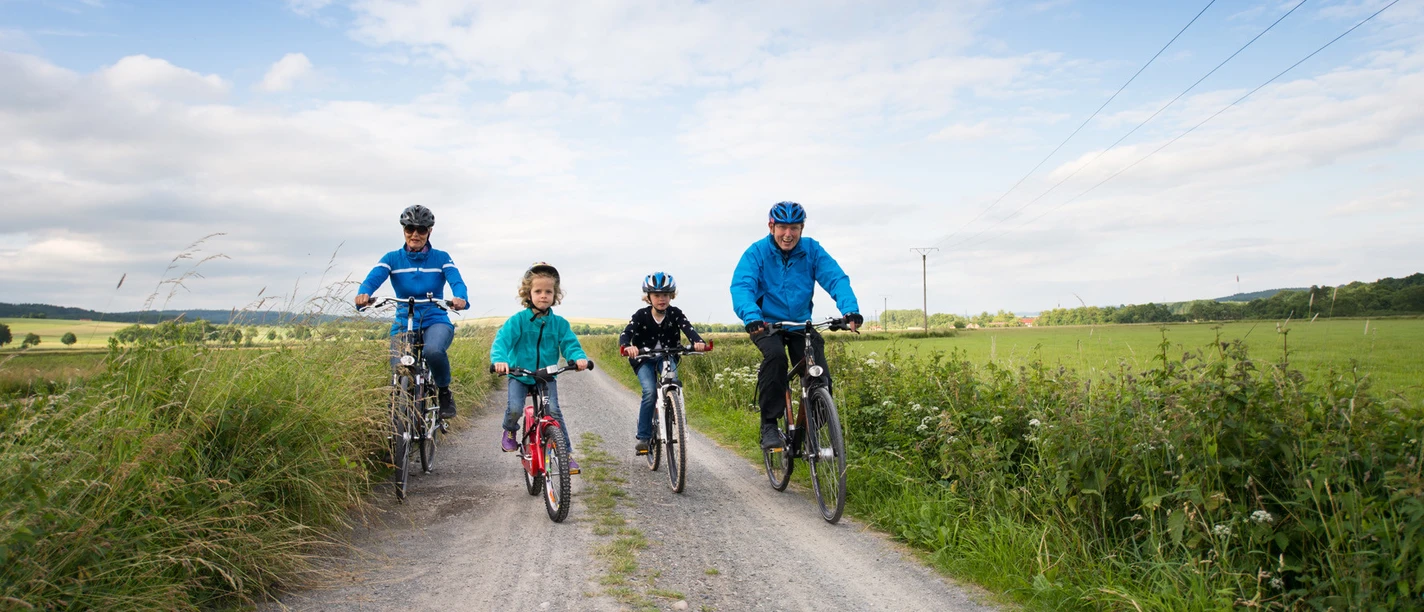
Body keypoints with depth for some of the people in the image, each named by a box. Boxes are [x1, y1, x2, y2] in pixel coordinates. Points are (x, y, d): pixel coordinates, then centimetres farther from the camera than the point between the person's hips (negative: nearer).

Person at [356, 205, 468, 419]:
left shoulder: (441, 258, 2)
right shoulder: (393, 259, 5)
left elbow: (457, 281, -15)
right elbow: (373, 277, -13)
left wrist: (460, 298, -40)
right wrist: (363, 294, -38)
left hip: (436, 322, -2)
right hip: (404, 324, 2)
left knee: (433, 350, -35)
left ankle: (444, 392, -7)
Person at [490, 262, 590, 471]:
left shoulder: (559, 323, -3)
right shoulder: (518, 320, -10)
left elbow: (570, 344, -9)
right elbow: (502, 340, -20)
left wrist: (579, 357, -32)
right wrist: (499, 359, -42)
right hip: (519, 375, -1)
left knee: (554, 411, -15)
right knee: (515, 409, -20)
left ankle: (566, 454, -3)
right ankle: (510, 431, 16)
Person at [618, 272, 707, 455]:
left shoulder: (675, 313, -12)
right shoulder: (641, 315, -16)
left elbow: (688, 328, -28)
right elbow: (626, 334, -28)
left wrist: (698, 341, -51)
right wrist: (626, 346, -53)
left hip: (667, 357, 1)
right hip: (644, 359, -1)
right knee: (650, 392, -23)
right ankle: (643, 437, -12)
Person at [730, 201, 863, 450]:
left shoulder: (812, 250, -7)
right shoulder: (757, 252, -12)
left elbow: (837, 279, -17)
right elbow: (741, 287, -25)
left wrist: (850, 310, -37)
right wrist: (751, 316, -46)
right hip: (766, 324, -2)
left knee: (821, 379, -13)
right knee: (775, 355, -34)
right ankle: (769, 425, -21)